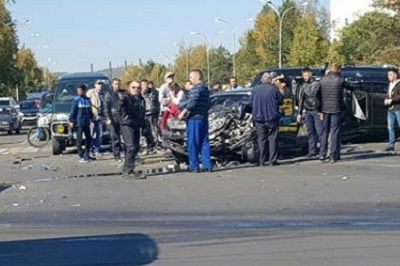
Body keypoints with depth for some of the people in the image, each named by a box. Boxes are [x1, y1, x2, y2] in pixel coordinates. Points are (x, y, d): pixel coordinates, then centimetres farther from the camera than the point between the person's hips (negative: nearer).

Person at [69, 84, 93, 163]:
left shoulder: (88, 100, 8)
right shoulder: (76, 100, -6)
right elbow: (73, 111, -7)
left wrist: (91, 118, 18)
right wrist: (71, 121, -11)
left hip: (87, 123, 5)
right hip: (79, 123, -5)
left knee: (88, 139, 8)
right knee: (79, 140, -1)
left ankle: (86, 156, 18)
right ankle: (81, 156, 6)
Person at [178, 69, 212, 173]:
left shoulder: (195, 88, -12)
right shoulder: (206, 89, 16)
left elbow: (193, 102, -23)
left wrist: (183, 112, -18)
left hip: (194, 118, -8)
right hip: (204, 118, 8)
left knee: (193, 143, -2)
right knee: (204, 142, 11)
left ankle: (194, 166, 0)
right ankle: (208, 165, 10)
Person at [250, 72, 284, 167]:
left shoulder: (255, 89, -1)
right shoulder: (274, 89, -8)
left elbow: (251, 103, 7)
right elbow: (280, 101, 2)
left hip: (259, 118, 2)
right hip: (272, 118, -2)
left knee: (261, 140, 7)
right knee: (272, 139, 5)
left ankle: (262, 161, 5)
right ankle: (272, 160, 2)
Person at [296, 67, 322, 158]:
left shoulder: (317, 84, -2)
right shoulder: (302, 86, 11)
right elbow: (301, 100, 15)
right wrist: (299, 113, 11)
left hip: (317, 111, -4)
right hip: (307, 111, 4)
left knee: (319, 131, -7)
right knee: (310, 132, 4)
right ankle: (312, 151, 8)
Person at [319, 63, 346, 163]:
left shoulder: (323, 79, 2)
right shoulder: (340, 79, -7)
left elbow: (319, 94, 1)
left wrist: (320, 110, 3)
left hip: (325, 109, 3)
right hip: (336, 108, -3)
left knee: (324, 131, 13)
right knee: (335, 132, 3)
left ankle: (322, 154, 10)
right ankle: (334, 155, 3)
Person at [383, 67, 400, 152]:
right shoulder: (390, 85, 17)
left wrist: (391, 100, -19)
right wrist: (386, 100, 7)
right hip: (390, 109, 8)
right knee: (390, 127, 7)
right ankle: (391, 145, 11)